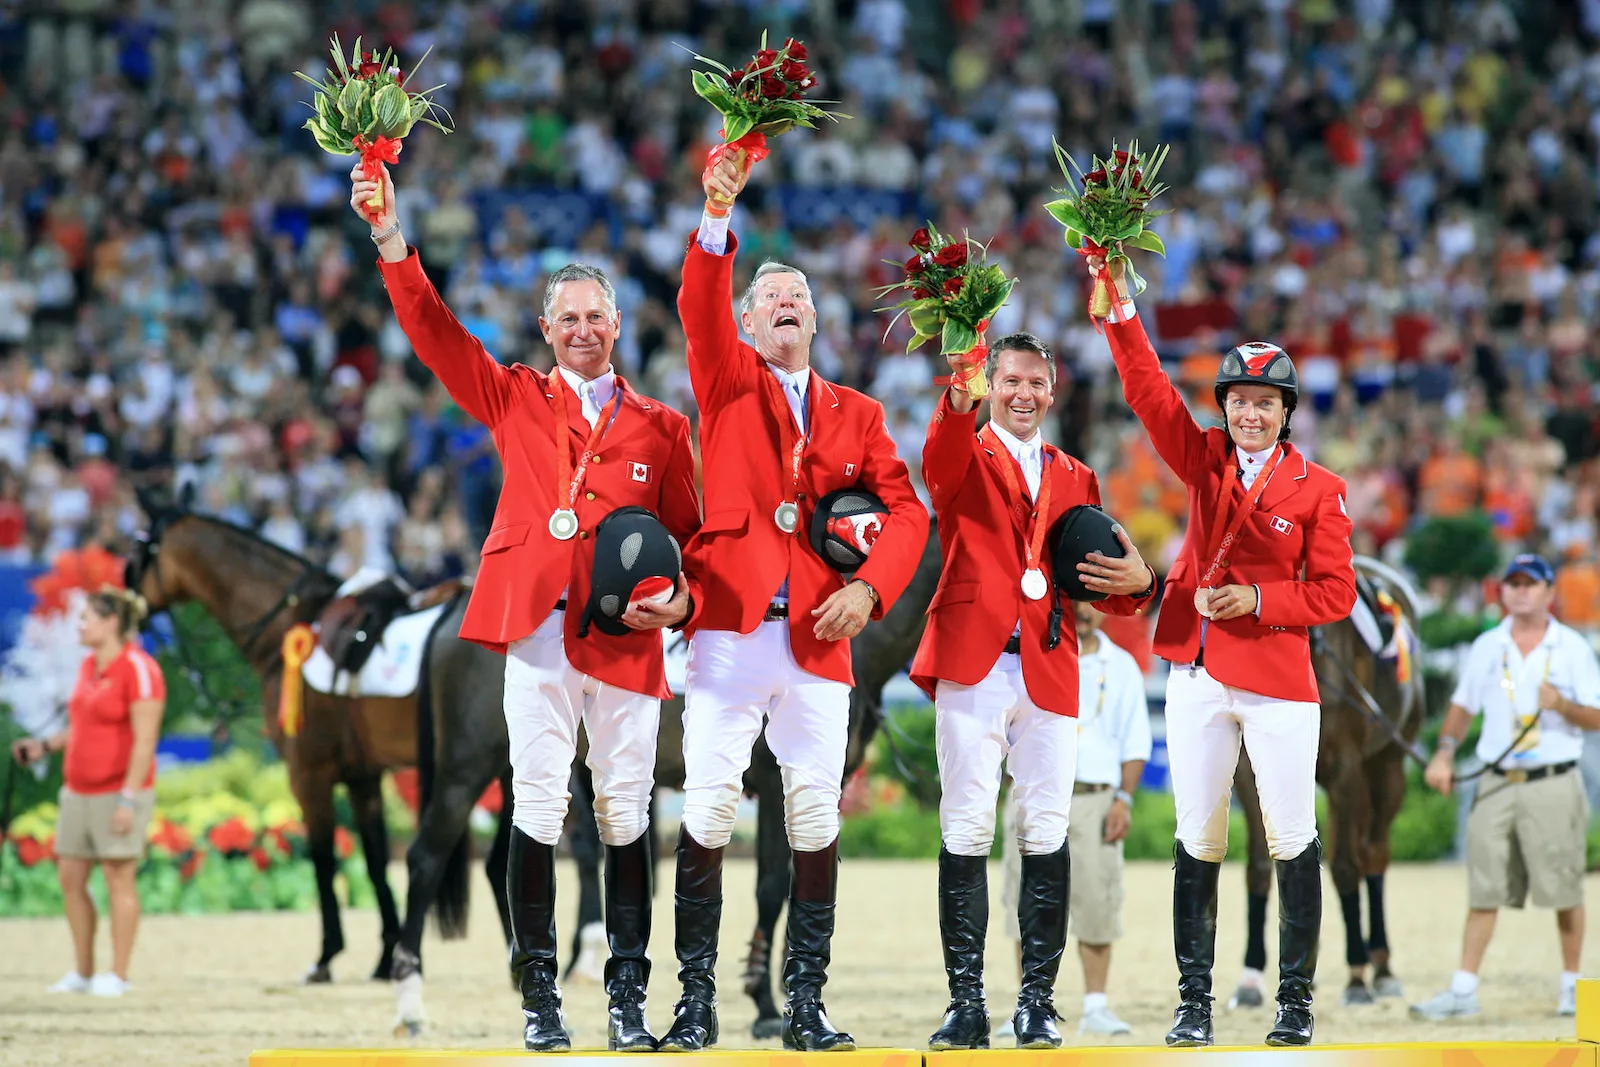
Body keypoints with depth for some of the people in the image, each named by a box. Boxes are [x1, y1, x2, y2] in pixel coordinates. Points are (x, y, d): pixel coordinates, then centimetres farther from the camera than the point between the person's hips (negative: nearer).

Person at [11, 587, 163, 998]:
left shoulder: (138, 669, -14)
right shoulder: (89, 665, 12)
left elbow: (145, 740, -17)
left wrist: (128, 799, -21)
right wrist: (45, 746, 12)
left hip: (119, 791, -9)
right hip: (78, 791, 9)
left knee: (119, 879, -3)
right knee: (70, 879, 8)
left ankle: (117, 976, 3)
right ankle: (82, 973, 17)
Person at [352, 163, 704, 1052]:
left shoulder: (658, 427, 15)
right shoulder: (514, 400, 13)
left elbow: (690, 535, 16)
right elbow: (431, 330, 5)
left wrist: (681, 601, -5)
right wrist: (390, 238, -7)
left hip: (626, 639, 1)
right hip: (537, 631, -1)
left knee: (625, 812, 1)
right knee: (538, 804, -7)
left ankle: (628, 997, 8)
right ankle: (538, 994, -2)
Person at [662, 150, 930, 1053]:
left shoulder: (857, 414, 17)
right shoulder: (729, 382, 11)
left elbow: (905, 508, 10)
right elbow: (699, 309, -7)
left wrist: (870, 587, -8)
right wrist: (719, 214, -22)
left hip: (819, 640, 2)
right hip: (730, 630, -2)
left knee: (817, 820, 0)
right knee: (708, 812, -7)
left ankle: (806, 1002, 6)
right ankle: (697, 999, -3)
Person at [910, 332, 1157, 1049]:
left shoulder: (1075, 480, 20)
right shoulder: (962, 460, 8)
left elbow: (1098, 586, 18)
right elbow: (941, 459, -19)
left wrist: (1134, 583, -6)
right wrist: (959, 400, -40)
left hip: (1049, 669, 3)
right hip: (973, 666, -3)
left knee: (1046, 832, -1)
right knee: (967, 830, -6)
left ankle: (1038, 1000, 3)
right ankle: (966, 1002, -4)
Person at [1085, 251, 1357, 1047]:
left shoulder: (1316, 489, 0)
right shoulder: (1205, 461, 7)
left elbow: (1335, 593, -2)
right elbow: (1148, 391, -3)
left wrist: (1258, 600, -15)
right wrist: (1121, 310, -14)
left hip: (1278, 678, -3)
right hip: (1198, 675, 3)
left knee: (1292, 838, -2)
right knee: (1197, 839, 3)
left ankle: (1295, 999, 6)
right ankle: (1194, 1001, 6)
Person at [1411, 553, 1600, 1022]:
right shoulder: (1487, 648, 11)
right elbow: (1463, 706, 20)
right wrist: (1444, 751, 5)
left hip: (1553, 785, -3)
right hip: (1497, 784, 3)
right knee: (1483, 889, 1)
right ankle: (1464, 989, 1)